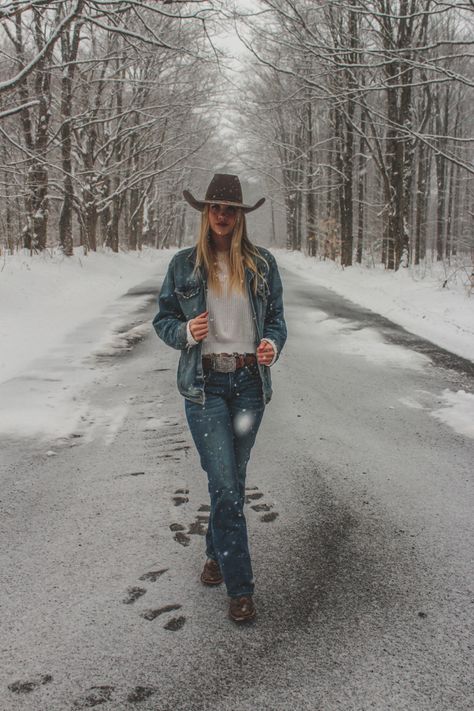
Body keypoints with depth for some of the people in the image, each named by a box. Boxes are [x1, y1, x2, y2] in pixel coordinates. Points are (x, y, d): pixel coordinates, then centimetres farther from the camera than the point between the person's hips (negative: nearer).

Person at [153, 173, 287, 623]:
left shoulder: (262, 264, 5)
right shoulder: (184, 265, 2)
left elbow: (276, 318, 11)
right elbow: (163, 319, 8)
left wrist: (272, 345, -11)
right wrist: (186, 332, -13)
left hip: (249, 382, 2)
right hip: (204, 385, -2)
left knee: (233, 480, 14)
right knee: (224, 484, -8)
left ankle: (217, 553, 38)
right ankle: (239, 585, 2)